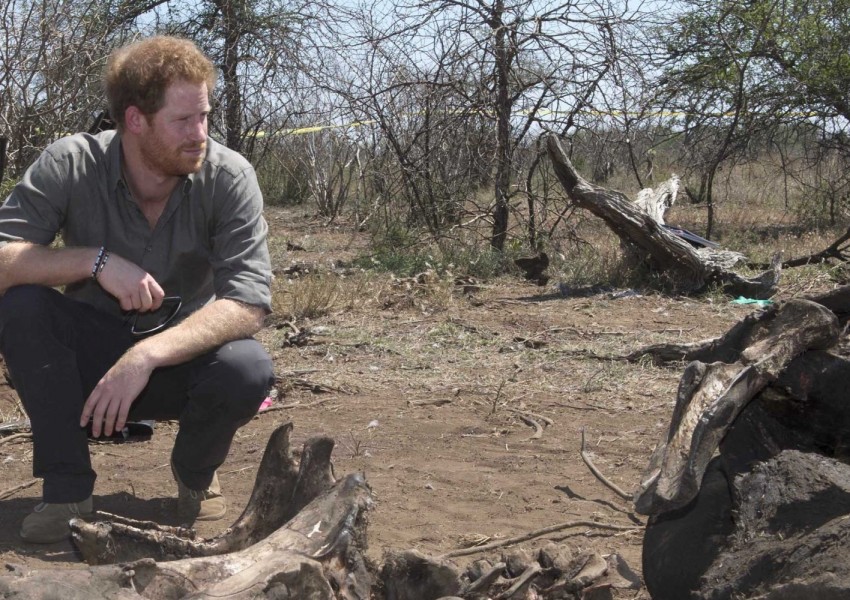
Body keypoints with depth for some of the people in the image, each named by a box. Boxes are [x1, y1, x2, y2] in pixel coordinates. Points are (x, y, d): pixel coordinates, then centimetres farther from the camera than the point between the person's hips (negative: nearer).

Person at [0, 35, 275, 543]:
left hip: (183, 354, 0)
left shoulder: (229, 176, -18)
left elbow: (249, 303, -26)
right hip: (88, 358, 1)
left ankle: (196, 473, 3)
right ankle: (67, 485, -12)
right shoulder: (70, 165, -16)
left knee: (247, 371, -33)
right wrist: (96, 260, -33)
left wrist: (148, 356, -37)